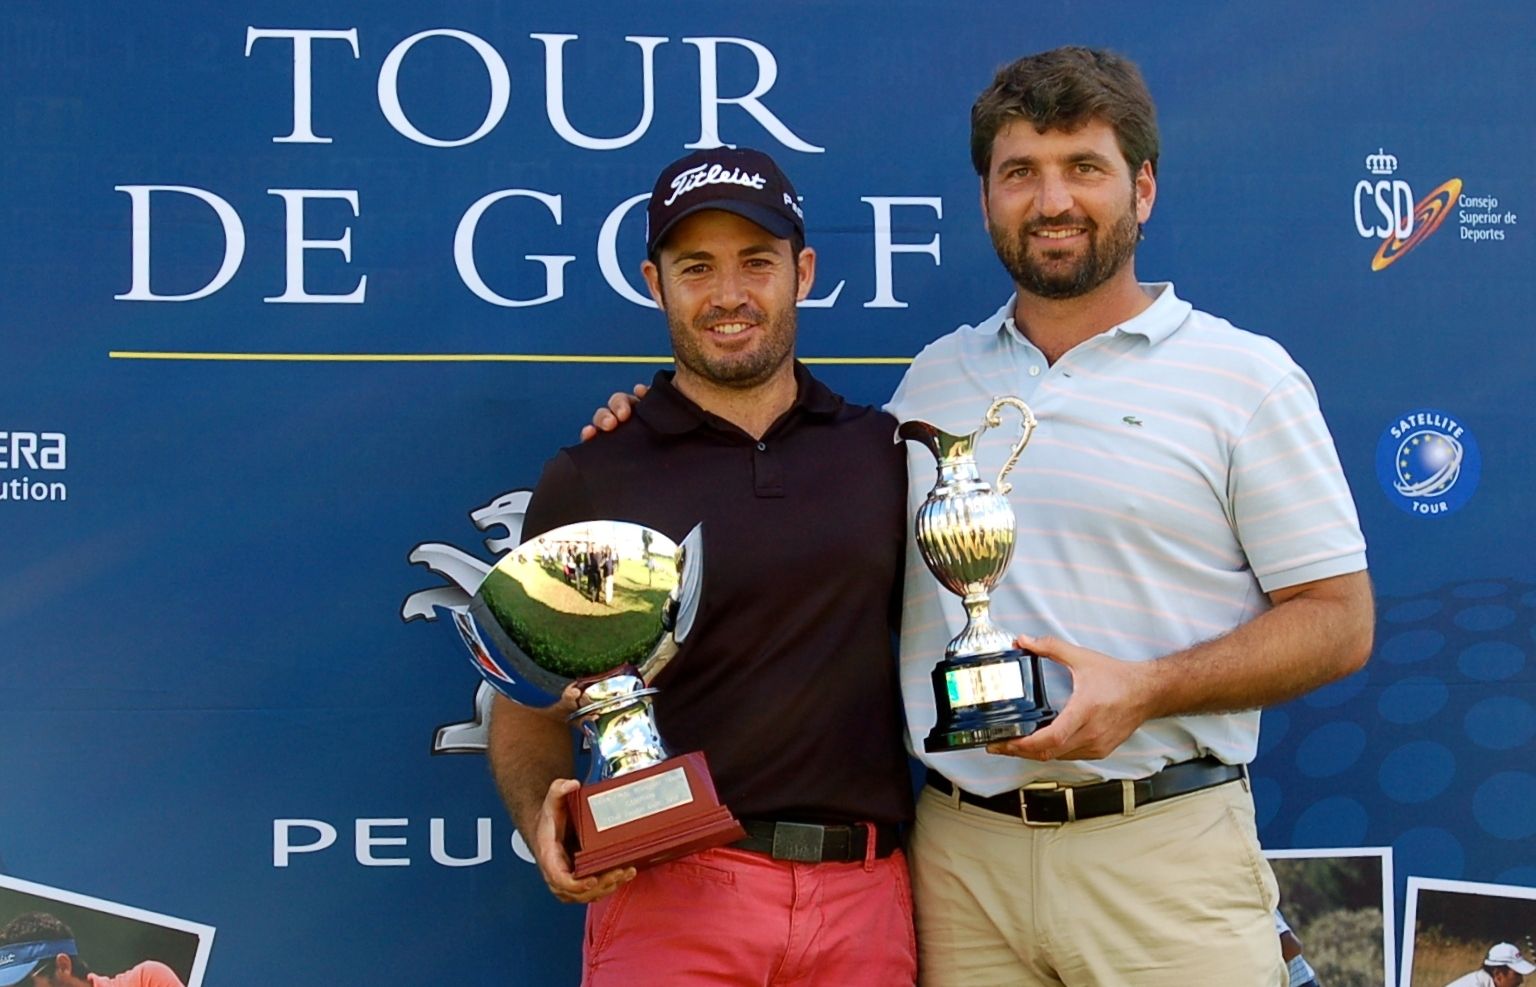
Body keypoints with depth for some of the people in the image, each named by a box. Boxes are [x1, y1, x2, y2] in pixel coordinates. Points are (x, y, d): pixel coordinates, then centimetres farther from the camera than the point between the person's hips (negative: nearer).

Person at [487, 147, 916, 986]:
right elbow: (528, 705, 4)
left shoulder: (886, 452, 7)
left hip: (865, 893, 2)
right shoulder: (587, 481, 1)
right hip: (669, 888, -2)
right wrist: (544, 822, -14)